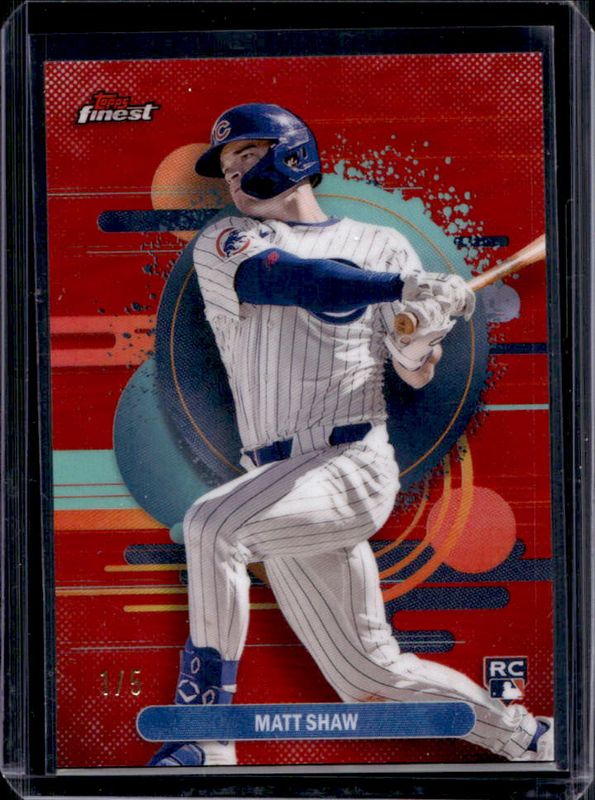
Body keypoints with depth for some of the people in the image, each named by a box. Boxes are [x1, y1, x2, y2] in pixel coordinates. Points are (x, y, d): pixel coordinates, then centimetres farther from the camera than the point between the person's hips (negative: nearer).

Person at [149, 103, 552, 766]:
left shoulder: (380, 245, 10)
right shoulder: (223, 243, 11)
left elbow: (416, 374, 7)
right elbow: (291, 279, -11)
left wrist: (423, 329, -16)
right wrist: (401, 286, -23)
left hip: (352, 466, -4)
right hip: (280, 485, 4)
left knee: (212, 524, -30)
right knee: (369, 676, 9)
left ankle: (202, 744, -18)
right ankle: (529, 741, 28)